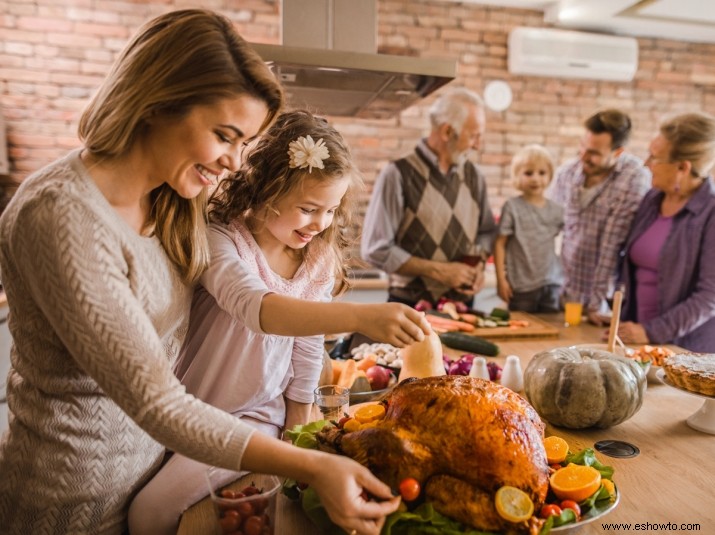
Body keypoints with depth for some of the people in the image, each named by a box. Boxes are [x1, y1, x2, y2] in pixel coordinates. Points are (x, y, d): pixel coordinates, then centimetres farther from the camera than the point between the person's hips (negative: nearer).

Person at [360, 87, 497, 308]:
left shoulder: (473, 175, 3)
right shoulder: (399, 174, -14)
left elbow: (487, 231, 15)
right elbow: (376, 249, -15)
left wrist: (478, 265, -5)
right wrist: (439, 270, -16)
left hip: (462, 304, 5)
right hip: (411, 307, -5)